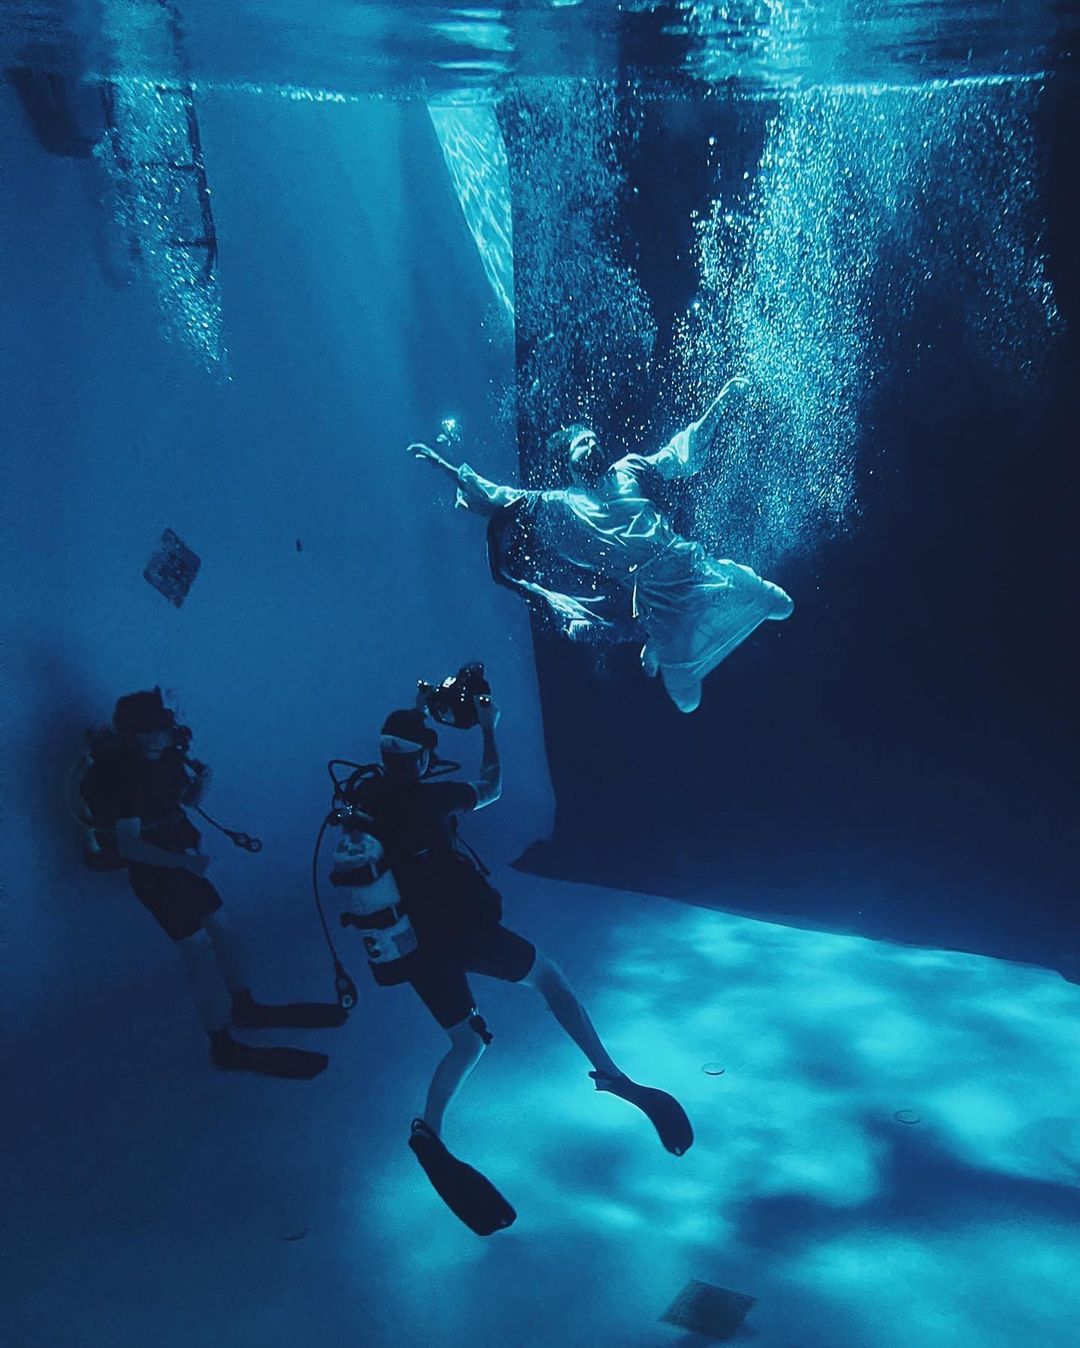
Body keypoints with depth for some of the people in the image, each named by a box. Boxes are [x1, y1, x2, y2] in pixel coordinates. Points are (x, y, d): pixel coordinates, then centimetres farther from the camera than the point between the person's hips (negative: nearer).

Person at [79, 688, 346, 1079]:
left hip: (179, 862, 8)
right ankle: (224, 1046, 4)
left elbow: (188, 802, 13)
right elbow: (129, 845, -28)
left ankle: (245, 1008, 35)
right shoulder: (125, 776, -25)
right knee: (199, 951, -6)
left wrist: (199, 781, -8)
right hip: (153, 873, -8)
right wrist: (183, 861, -38)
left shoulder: (163, 759, -2)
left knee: (222, 931, 15)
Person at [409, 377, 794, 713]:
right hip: (653, 597, -3)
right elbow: (496, 498, 8)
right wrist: (444, 465, 4)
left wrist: (722, 401, 9)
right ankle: (655, 647, 29)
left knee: (779, 606, 3)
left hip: (691, 564, 3)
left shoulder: (629, 470, 13)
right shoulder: (558, 506, 8)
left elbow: (685, 451, 15)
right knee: (687, 700, -4)